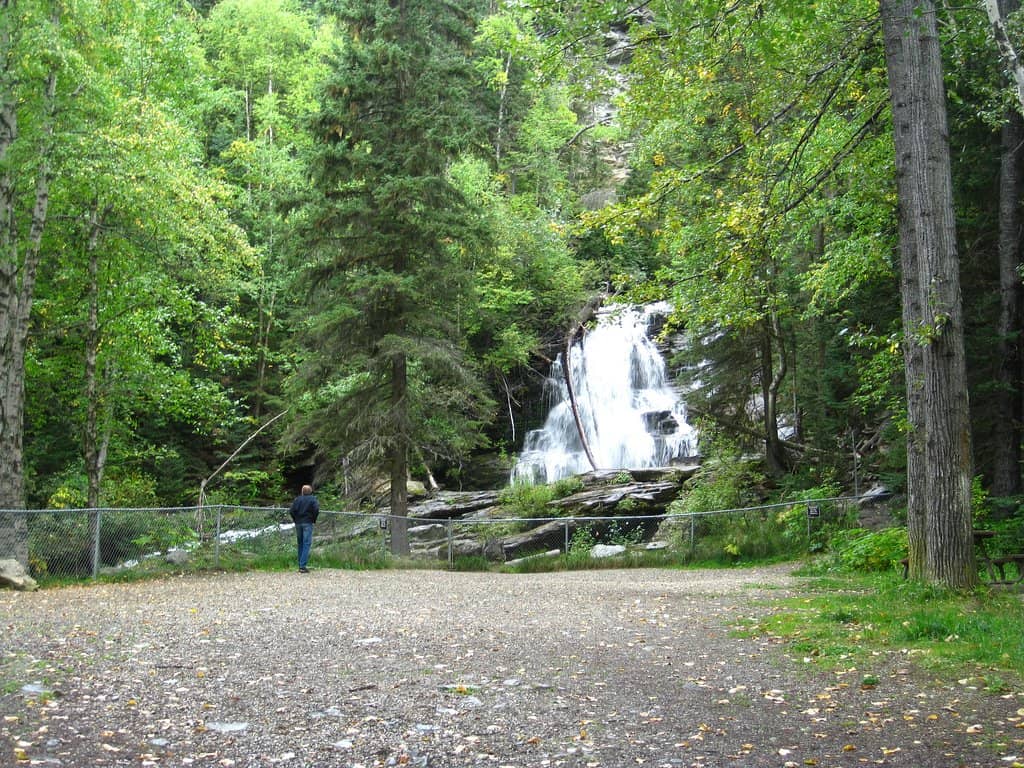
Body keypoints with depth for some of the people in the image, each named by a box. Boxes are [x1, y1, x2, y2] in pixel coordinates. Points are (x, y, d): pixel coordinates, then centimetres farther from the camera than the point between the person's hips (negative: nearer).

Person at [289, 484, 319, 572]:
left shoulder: (297, 499, 7)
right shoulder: (313, 499, 0)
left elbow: (291, 510, -4)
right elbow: (316, 510, -15)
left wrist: (295, 519, 7)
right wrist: (314, 519, -1)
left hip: (298, 523, 3)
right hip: (308, 523, -3)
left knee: (300, 544, 13)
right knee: (306, 544, -4)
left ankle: (300, 565, 15)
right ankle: (302, 566, -13)